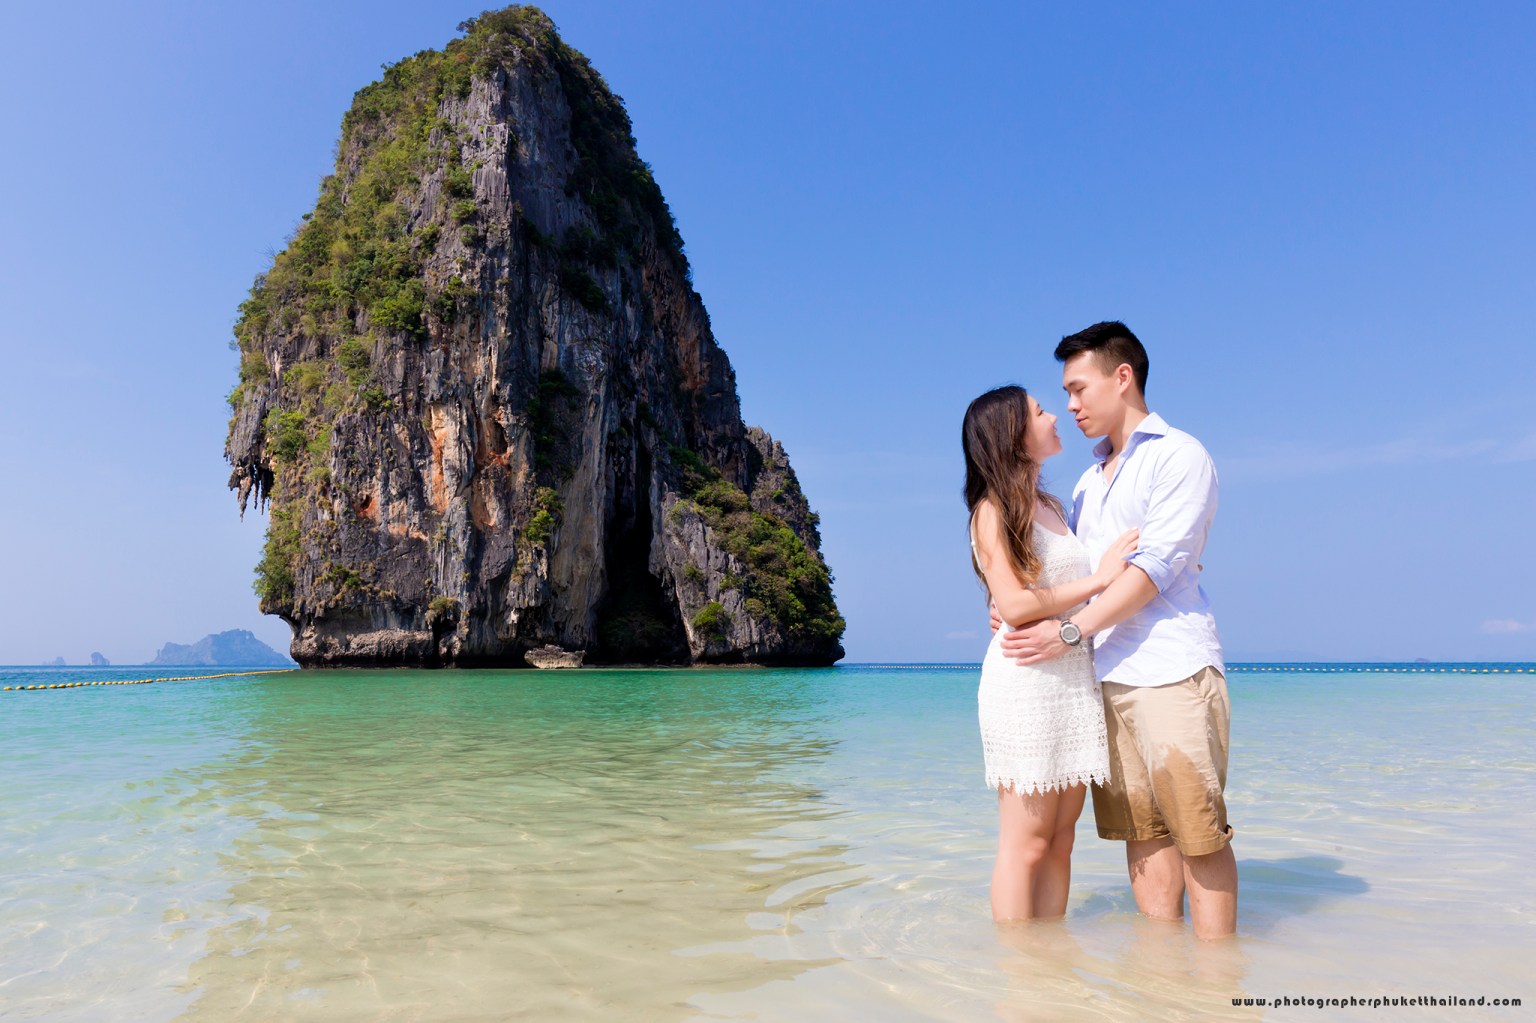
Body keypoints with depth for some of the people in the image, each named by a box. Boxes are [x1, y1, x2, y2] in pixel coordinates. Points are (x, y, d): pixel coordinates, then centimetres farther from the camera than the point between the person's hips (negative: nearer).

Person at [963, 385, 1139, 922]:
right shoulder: (994, 509, -5)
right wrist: (1098, 580, -11)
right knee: (1027, 843, -3)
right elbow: (1014, 604, -16)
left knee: (1060, 841, 9)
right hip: (1024, 680, -7)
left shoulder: (1054, 507, 18)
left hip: (1075, 677, 8)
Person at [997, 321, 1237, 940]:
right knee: (1141, 828, 7)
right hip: (1104, 675, 7)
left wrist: (1069, 632, -18)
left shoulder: (1179, 455, 0)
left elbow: (1155, 567, -12)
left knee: (1198, 830, -2)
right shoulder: (1089, 483, 22)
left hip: (1172, 671, -6)